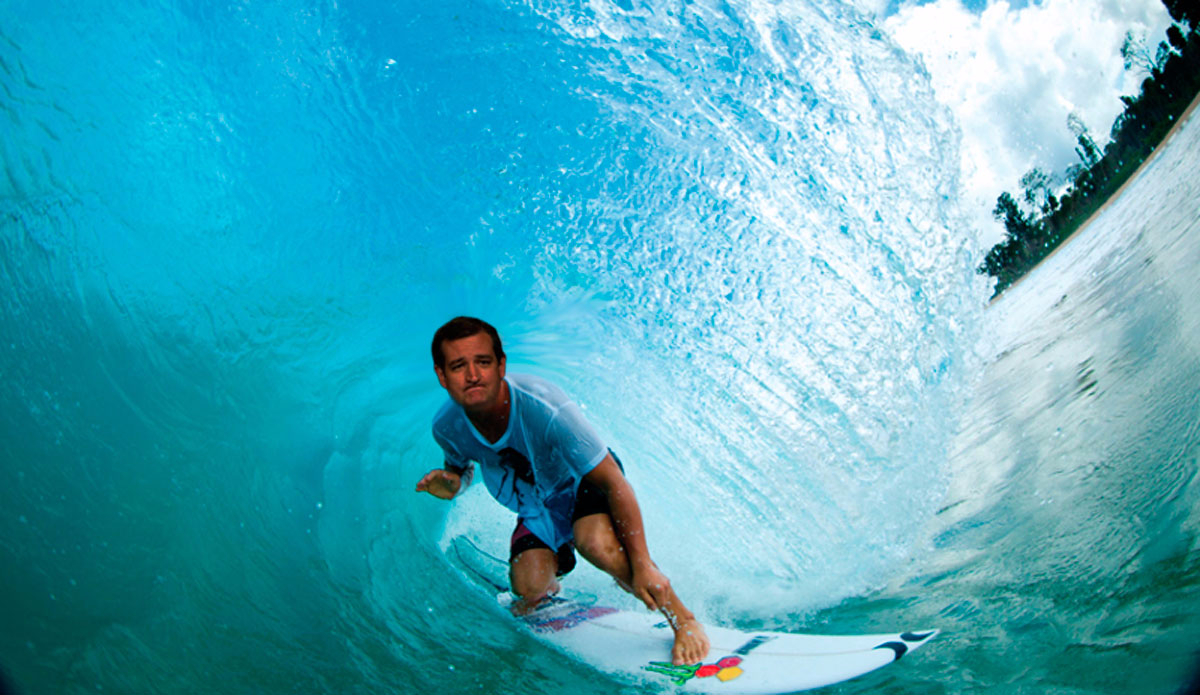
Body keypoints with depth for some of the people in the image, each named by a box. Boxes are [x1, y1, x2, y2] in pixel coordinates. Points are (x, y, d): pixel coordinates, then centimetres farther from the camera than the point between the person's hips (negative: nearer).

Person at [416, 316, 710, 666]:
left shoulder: (546, 409, -37)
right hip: (537, 508, 5)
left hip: (584, 481, -4)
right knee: (528, 592, -17)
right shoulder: (446, 427, -21)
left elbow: (615, 484, -31)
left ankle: (683, 620, -14)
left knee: (596, 543, -36)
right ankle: (551, 589, 24)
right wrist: (452, 481, -21)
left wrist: (641, 565, -32)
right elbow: (462, 466, 5)